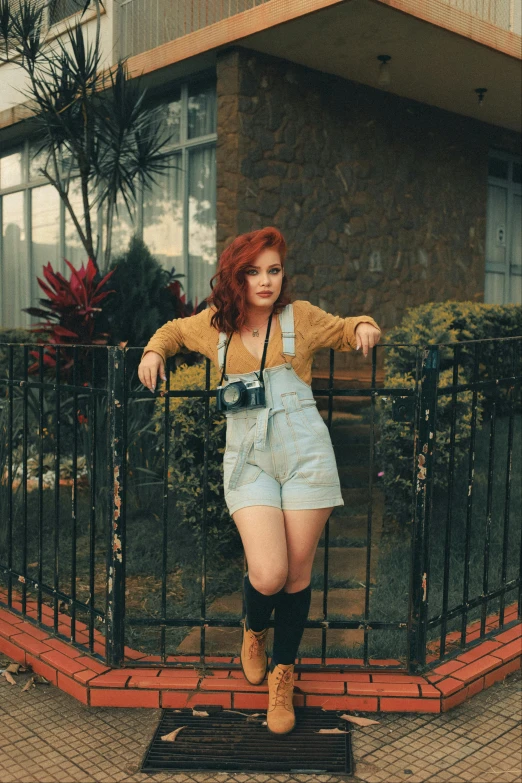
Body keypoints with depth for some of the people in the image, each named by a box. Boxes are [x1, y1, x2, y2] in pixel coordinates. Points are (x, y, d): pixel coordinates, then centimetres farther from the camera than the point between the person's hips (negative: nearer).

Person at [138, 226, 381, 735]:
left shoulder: (300, 316, 7)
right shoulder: (215, 324, 10)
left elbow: (345, 331, 24)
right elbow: (174, 329, 31)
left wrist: (364, 327, 2)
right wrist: (154, 351, 11)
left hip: (304, 452, 0)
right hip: (248, 458, 0)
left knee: (298, 572, 4)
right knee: (267, 575, -15)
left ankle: (282, 674, 28)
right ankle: (254, 629, 24)